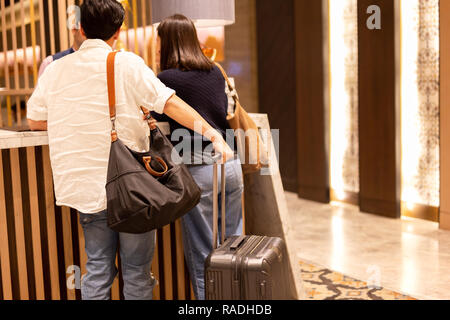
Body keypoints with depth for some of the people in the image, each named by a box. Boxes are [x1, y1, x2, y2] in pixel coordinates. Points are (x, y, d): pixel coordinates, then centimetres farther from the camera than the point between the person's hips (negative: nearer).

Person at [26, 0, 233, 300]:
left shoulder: (55, 70, 6)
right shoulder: (127, 64, -7)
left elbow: (35, 120, 15)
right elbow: (170, 103, -15)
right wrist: (212, 133, -14)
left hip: (86, 186, 4)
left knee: (97, 269, 14)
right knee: (137, 270, 9)